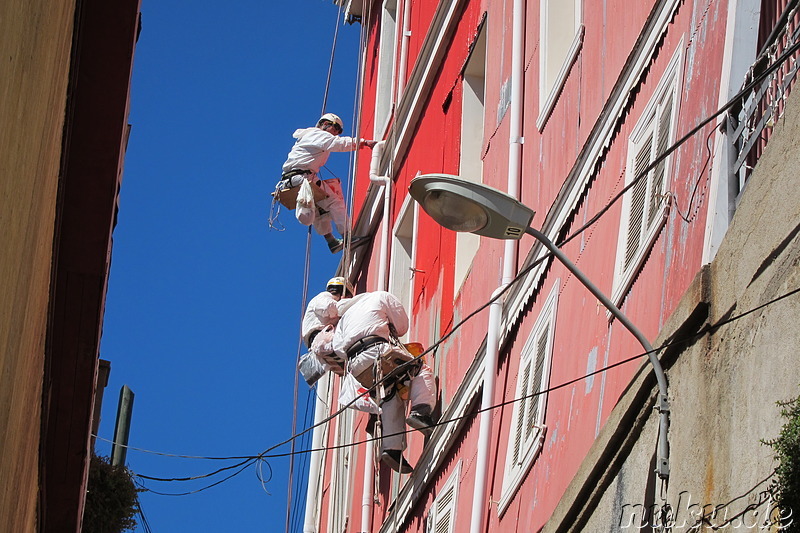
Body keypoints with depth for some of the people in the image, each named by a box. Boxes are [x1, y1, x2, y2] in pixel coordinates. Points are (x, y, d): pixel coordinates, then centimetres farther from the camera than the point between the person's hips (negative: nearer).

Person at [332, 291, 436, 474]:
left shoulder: (346, 316, 36)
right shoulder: (381, 296, 24)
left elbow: (338, 346, 19)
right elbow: (402, 327, 19)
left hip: (355, 364, 5)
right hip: (376, 349, -5)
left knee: (391, 399, 13)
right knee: (421, 370, 7)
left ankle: (392, 447, -5)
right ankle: (420, 411, -19)